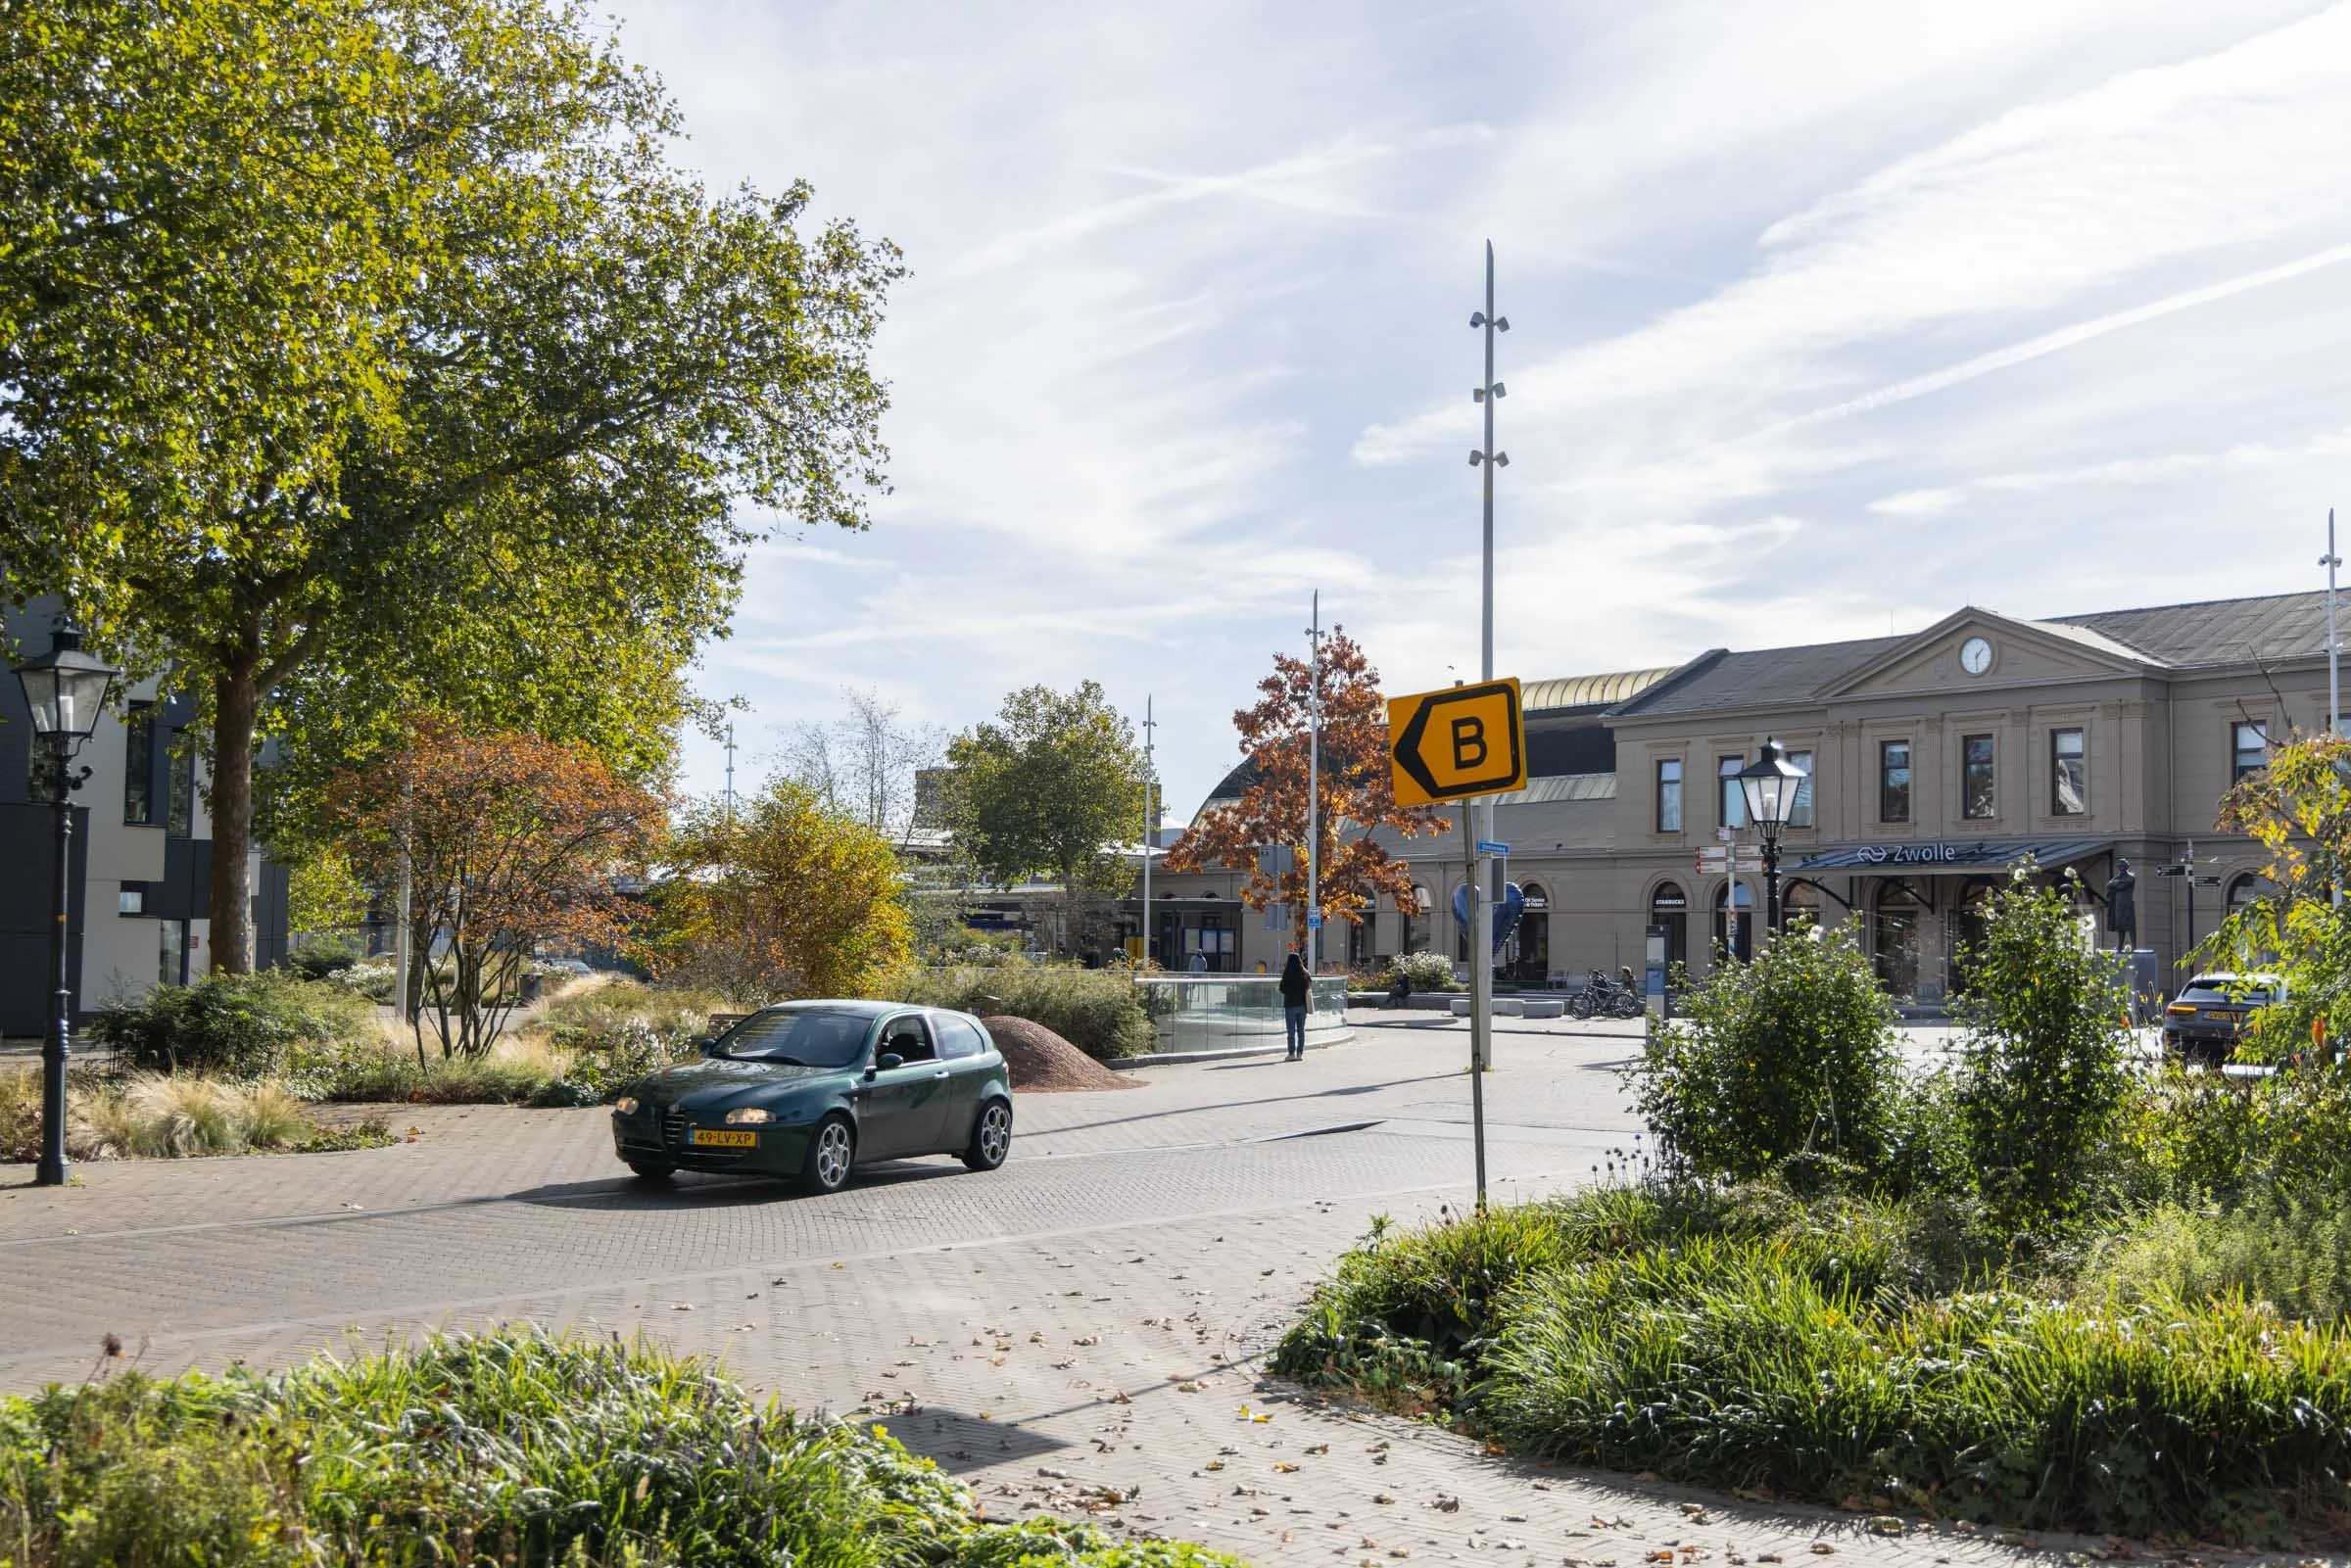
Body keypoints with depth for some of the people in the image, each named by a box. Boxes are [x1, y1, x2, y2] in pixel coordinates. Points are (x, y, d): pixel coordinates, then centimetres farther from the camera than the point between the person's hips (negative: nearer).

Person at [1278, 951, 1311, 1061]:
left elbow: (1282, 989, -9)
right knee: (1301, 1030, 11)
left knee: (1291, 1031, 1)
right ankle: (1300, 1053, 12)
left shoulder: (1288, 974, -14)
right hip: (1302, 1005, 4)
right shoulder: (1305, 974, 0)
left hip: (1290, 1005, -4)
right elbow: (1310, 987, 8)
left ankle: (1292, 1054, 1)